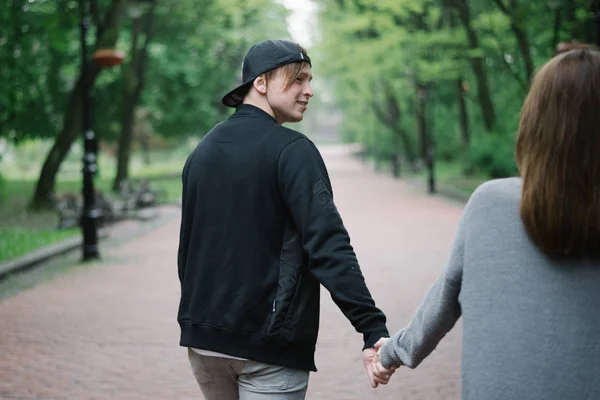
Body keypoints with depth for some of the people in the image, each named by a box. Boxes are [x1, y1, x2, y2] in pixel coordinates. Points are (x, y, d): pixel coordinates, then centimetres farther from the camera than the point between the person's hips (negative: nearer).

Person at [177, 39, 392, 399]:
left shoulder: (203, 150, 10)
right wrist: (374, 330, -25)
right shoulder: (292, 150, -12)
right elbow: (328, 246, -22)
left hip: (202, 340, 7)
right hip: (268, 345, -7)